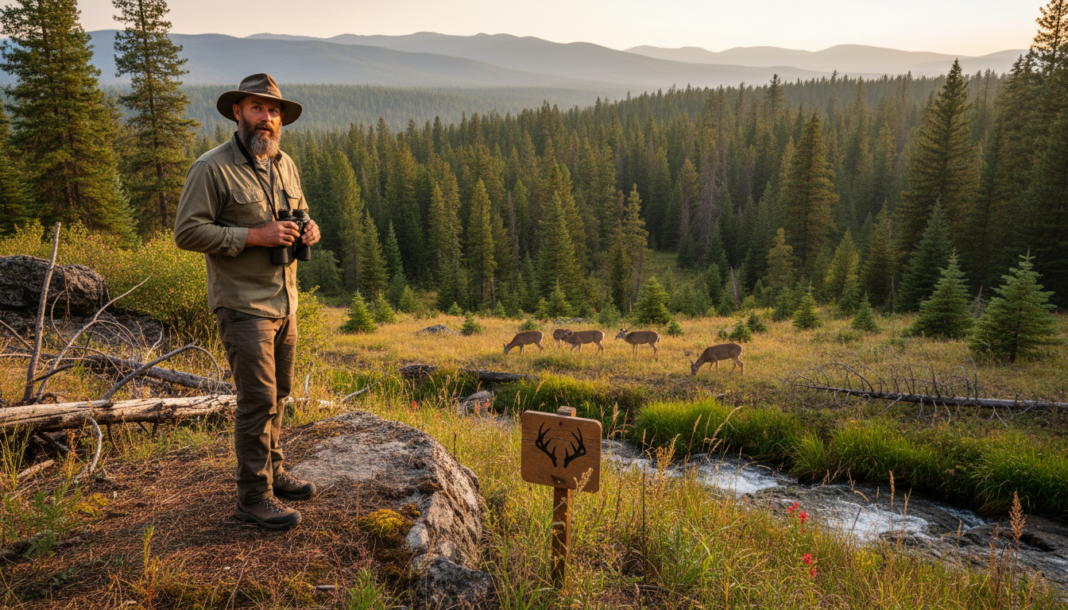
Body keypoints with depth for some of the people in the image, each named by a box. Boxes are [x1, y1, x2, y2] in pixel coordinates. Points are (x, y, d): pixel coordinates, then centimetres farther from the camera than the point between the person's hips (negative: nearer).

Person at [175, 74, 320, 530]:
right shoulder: (212, 168, -12)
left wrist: (309, 227, 2)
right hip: (243, 305, -7)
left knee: (279, 393, 16)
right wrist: (254, 236, -22)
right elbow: (187, 232, -16)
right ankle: (254, 496, 7)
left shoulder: (285, 164, 10)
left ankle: (272, 472, 33)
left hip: (284, 301, 8)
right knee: (258, 399, -6)